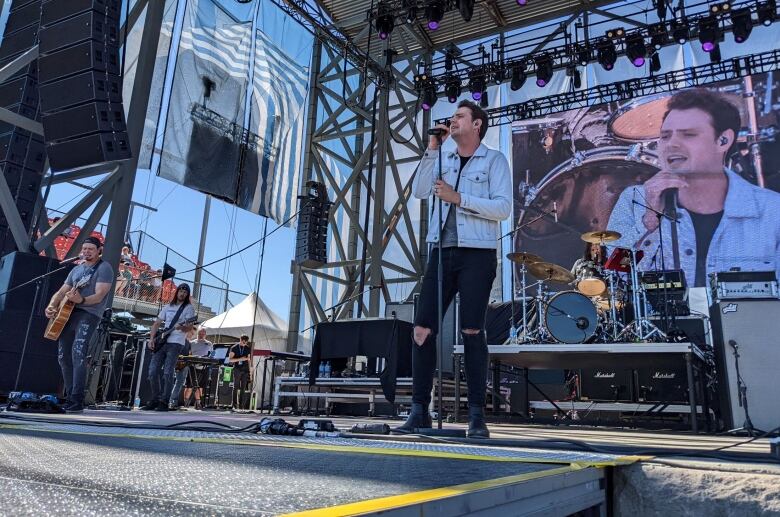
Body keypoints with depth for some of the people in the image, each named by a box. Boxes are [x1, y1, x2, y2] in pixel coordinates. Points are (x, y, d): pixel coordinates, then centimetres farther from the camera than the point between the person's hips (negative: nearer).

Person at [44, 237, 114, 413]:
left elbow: (99, 296, -14)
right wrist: (51, 306, -3)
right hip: (68, 314, 8)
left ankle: (77, 401, -20)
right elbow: (61, 292, 17)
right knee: (63, 356, 6)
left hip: (88, 314, -8)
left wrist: (81, 300, -32)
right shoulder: (76, 269, 20)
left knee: (78, 354, -21)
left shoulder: (104, 268, -2)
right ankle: (70, 397, 17)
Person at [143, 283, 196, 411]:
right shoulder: (168, 307, 19)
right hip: (161, 343, 5)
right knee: (153, 371, 0)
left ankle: (164, 402, -6)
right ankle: (155, 400, 12)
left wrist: (182, 327, -29)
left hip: (175, 343, -5)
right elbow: (156, 323, 19)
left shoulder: (189, 308, 3)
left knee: (167, 373, -12)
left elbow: (190, 327, -7)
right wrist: (151, 338, 5)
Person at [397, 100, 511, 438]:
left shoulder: (494, 160, 5)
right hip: (442, 251, 4)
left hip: (477, 253, -4)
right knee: (422, 329, -2)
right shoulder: (444, 160, 18)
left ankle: (477, 415, 3)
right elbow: (419, 191, 4)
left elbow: (503, 208, -7)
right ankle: (419, 411, 6)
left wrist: (458, 197, -13)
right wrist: (432, 148, 1)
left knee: (472, 331, -7)